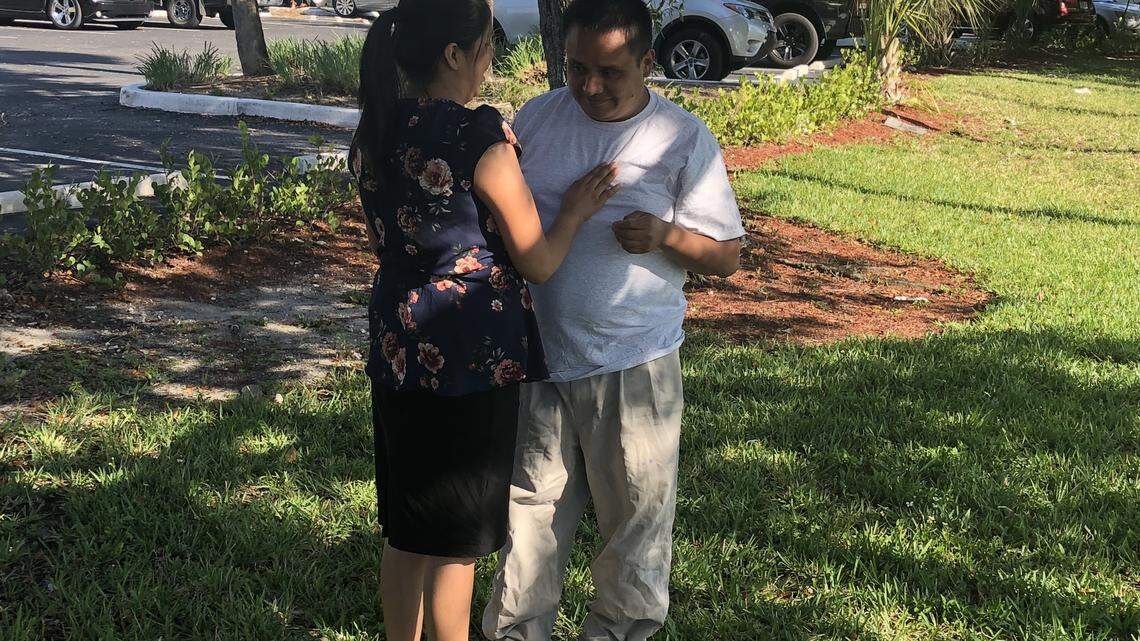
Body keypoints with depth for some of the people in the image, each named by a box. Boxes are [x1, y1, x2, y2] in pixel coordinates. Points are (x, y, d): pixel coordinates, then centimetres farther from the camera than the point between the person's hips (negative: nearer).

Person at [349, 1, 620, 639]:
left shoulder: (374, 134, 3)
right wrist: (577, 209, 6)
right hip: (472, 363, -7)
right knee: (456, 543, 8)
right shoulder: (481, 137, -18)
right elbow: (538, 261, -12)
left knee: (407, 528, 20)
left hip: (398, 350, 7)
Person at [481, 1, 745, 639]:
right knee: (531, 503, 15)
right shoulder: (535, 120, 3)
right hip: (539, 354, 3)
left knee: (636, 511, 9)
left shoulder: (685, 140, -7)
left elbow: (727, 256, -5)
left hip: (634, 365, -3)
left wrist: (664, 236, -24)